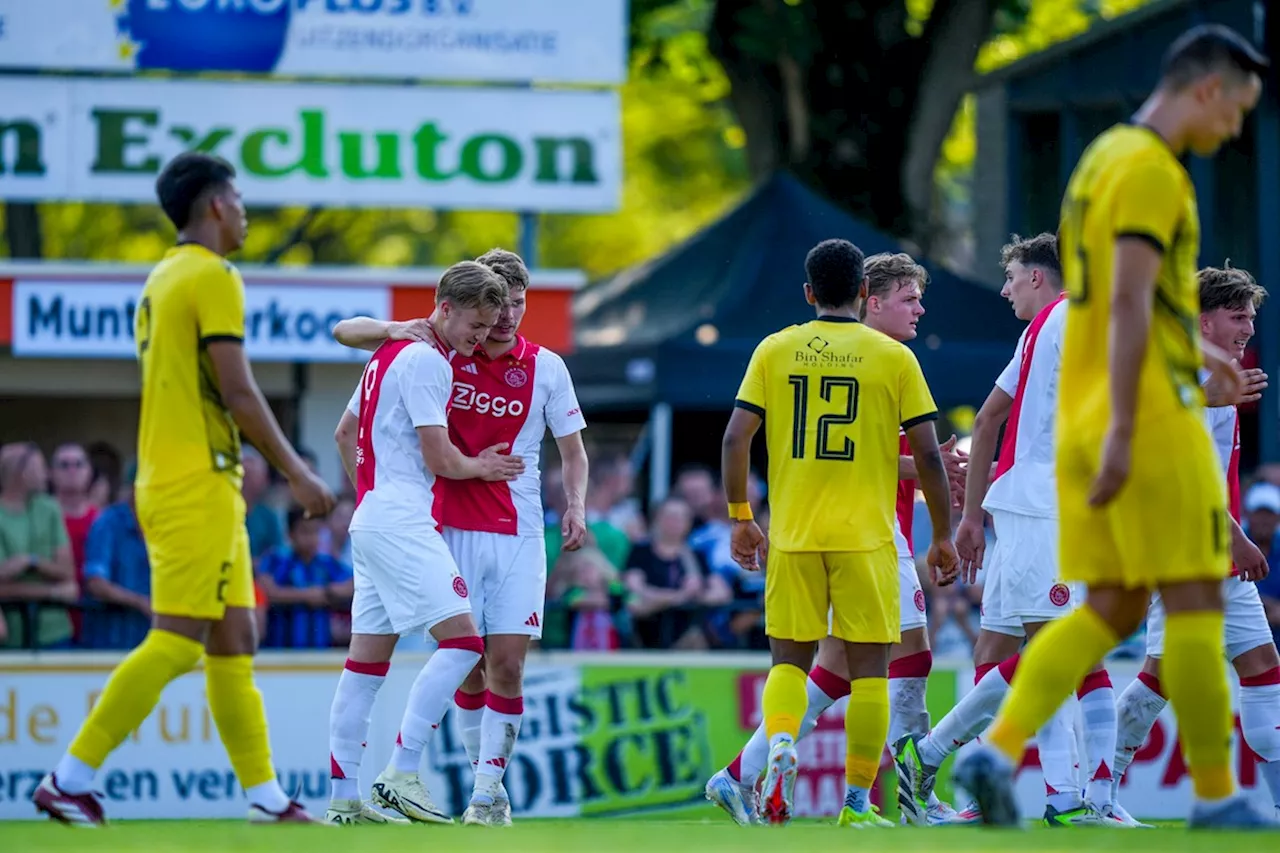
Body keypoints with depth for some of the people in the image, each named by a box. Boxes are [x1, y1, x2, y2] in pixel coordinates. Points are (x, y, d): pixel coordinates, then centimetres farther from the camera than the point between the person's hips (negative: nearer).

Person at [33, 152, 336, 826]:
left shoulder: (162, 280, 18)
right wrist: (296, 474, -10)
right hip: (198, 486, -10)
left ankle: (265, 798, 9)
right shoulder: (213, 277, -10)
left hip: (168, 480, 10)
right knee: (177, 642, -11)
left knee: (234, 641, 9)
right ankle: (70, 780, -12)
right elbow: (238, 392, -15)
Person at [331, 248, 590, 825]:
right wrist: (394, 330, -14)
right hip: (452, 532, 0)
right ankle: (489, 785, 11)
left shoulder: (546, 367, 3)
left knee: (507, 663, -8)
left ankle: (488, 792, -4)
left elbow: (572, 451, 11)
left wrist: (575, 506, -7)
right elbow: (344, 332, 5)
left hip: (518, 534, 0)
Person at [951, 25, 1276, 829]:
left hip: (1085, 423, 9)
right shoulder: (1150, 170, -13)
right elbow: (1129, 300, -20)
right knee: (1195, 604, -2)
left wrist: (1194, 348, 32)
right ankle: (1216, 793, 2)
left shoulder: (1103, 158, 18)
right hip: (1153, 422, -9)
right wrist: (1121, 432, -23)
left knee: (1110, 610, 8)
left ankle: (998, 749, -6)